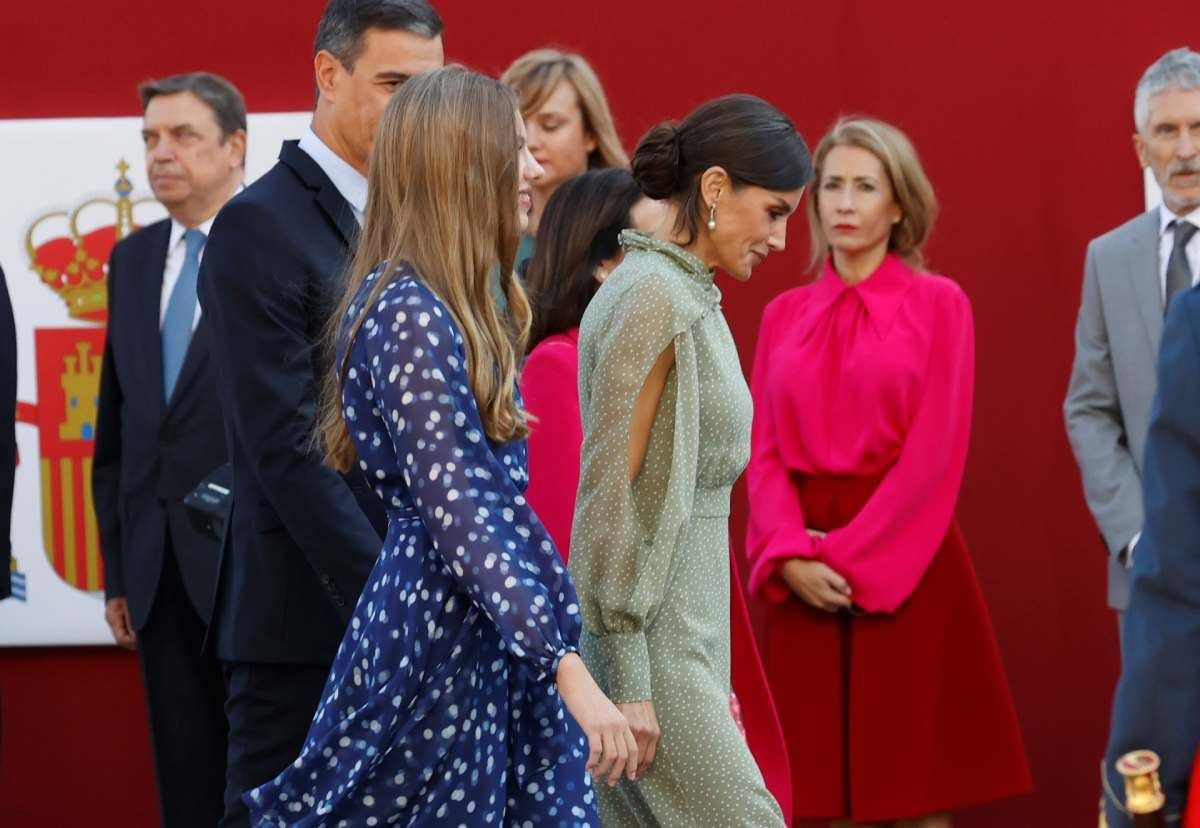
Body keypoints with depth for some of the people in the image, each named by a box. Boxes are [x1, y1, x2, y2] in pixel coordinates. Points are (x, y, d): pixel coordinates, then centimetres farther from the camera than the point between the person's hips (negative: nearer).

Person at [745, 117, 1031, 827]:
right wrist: (792, 553, -11)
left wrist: (852, 556, -14)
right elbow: (763, 451, 6)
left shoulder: (939, 304, 0)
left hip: (906, 564, -3)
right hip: (809, 574, 3)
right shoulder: (784, 315, 12)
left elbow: (935, 452, -8)